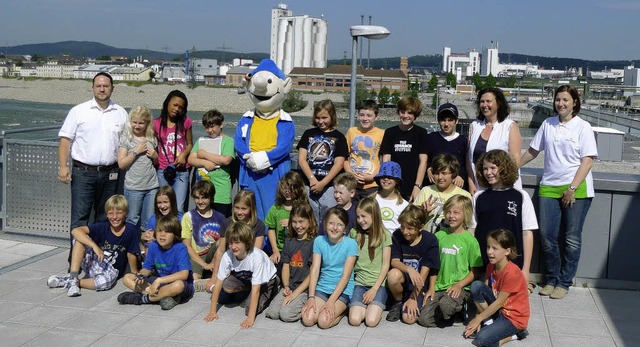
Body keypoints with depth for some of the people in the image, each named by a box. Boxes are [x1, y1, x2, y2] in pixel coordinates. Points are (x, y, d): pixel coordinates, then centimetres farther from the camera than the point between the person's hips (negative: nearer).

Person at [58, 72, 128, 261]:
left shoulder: (121, 114, 9)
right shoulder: (78, 111, 2)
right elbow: (65, 139, 0)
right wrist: (63, 166, -11)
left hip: (110, 174, 3)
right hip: (83, 173, -3)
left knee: (104, 219, 11)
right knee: (80, 218, -6)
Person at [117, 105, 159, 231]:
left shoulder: (152, 139, 9)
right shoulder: (126, 138, -3)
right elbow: (121, 164, -10)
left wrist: (155, 156, -1)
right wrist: (136, 151, -15)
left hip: (152, 186, 3)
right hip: (133, 187, -3)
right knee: (132, 221, 5)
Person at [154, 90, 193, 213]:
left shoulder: (185, 122, 4)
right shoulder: (157, 124, 4)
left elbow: (189, 144, 11)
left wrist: (184, 154, -8)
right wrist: (155, 160, -3)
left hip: (181, 171, -1)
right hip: (163, 171, 1)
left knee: (179, 210, -9)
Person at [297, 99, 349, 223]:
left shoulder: (338, 137, 6)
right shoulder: (309, 134, 12)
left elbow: (338, 164, -3)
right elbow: (301, 159, 4)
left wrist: (322, 183, -11)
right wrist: (313, 179, -9)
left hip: (329, 186, -2)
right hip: (309, 185, 2)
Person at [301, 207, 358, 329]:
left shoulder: (350, 244, -8)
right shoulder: (319, 241, 1)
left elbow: (346, 276, -12)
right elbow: (315, 270, -3)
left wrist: (331, 301, -18)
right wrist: (311, 297, -14)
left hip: (343, 290, -3)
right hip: (322, 288, 4)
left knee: (324, 321, -24)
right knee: (308, 319, -19)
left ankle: (342, 310, 6)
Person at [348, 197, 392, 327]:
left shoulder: (384, 235, -1)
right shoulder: (354, 233, 6)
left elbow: (385, 265, -2)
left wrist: (374, 289, -10)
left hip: (378, 284, -2)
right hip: (359, 282, 2)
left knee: (371, 321, -22)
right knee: (354, 320, -21)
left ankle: (375, 306, 8)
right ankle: (365, 306, 9)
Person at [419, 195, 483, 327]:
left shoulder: (470, 240, -2)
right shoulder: (440, 235, 9)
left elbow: (475, 271, -1)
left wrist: (459, 285, -14)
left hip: (461, 288, -4)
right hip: (439, 286, 4)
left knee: (446, 304, -35)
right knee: (424, 319, -13)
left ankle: (461, 309, 0)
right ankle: (455, 313, 11)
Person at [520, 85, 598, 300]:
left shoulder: (582, 126, -1)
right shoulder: (548, 124, 10)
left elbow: (587, 160, -7)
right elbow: (532, 151, 20)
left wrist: (572, 188, -14)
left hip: (576, 189, -3)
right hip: (549, 187, 3)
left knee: (571, 239, 2)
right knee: (547, 236, 1)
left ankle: (564, 282, 13)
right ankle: (551, 279, 17)